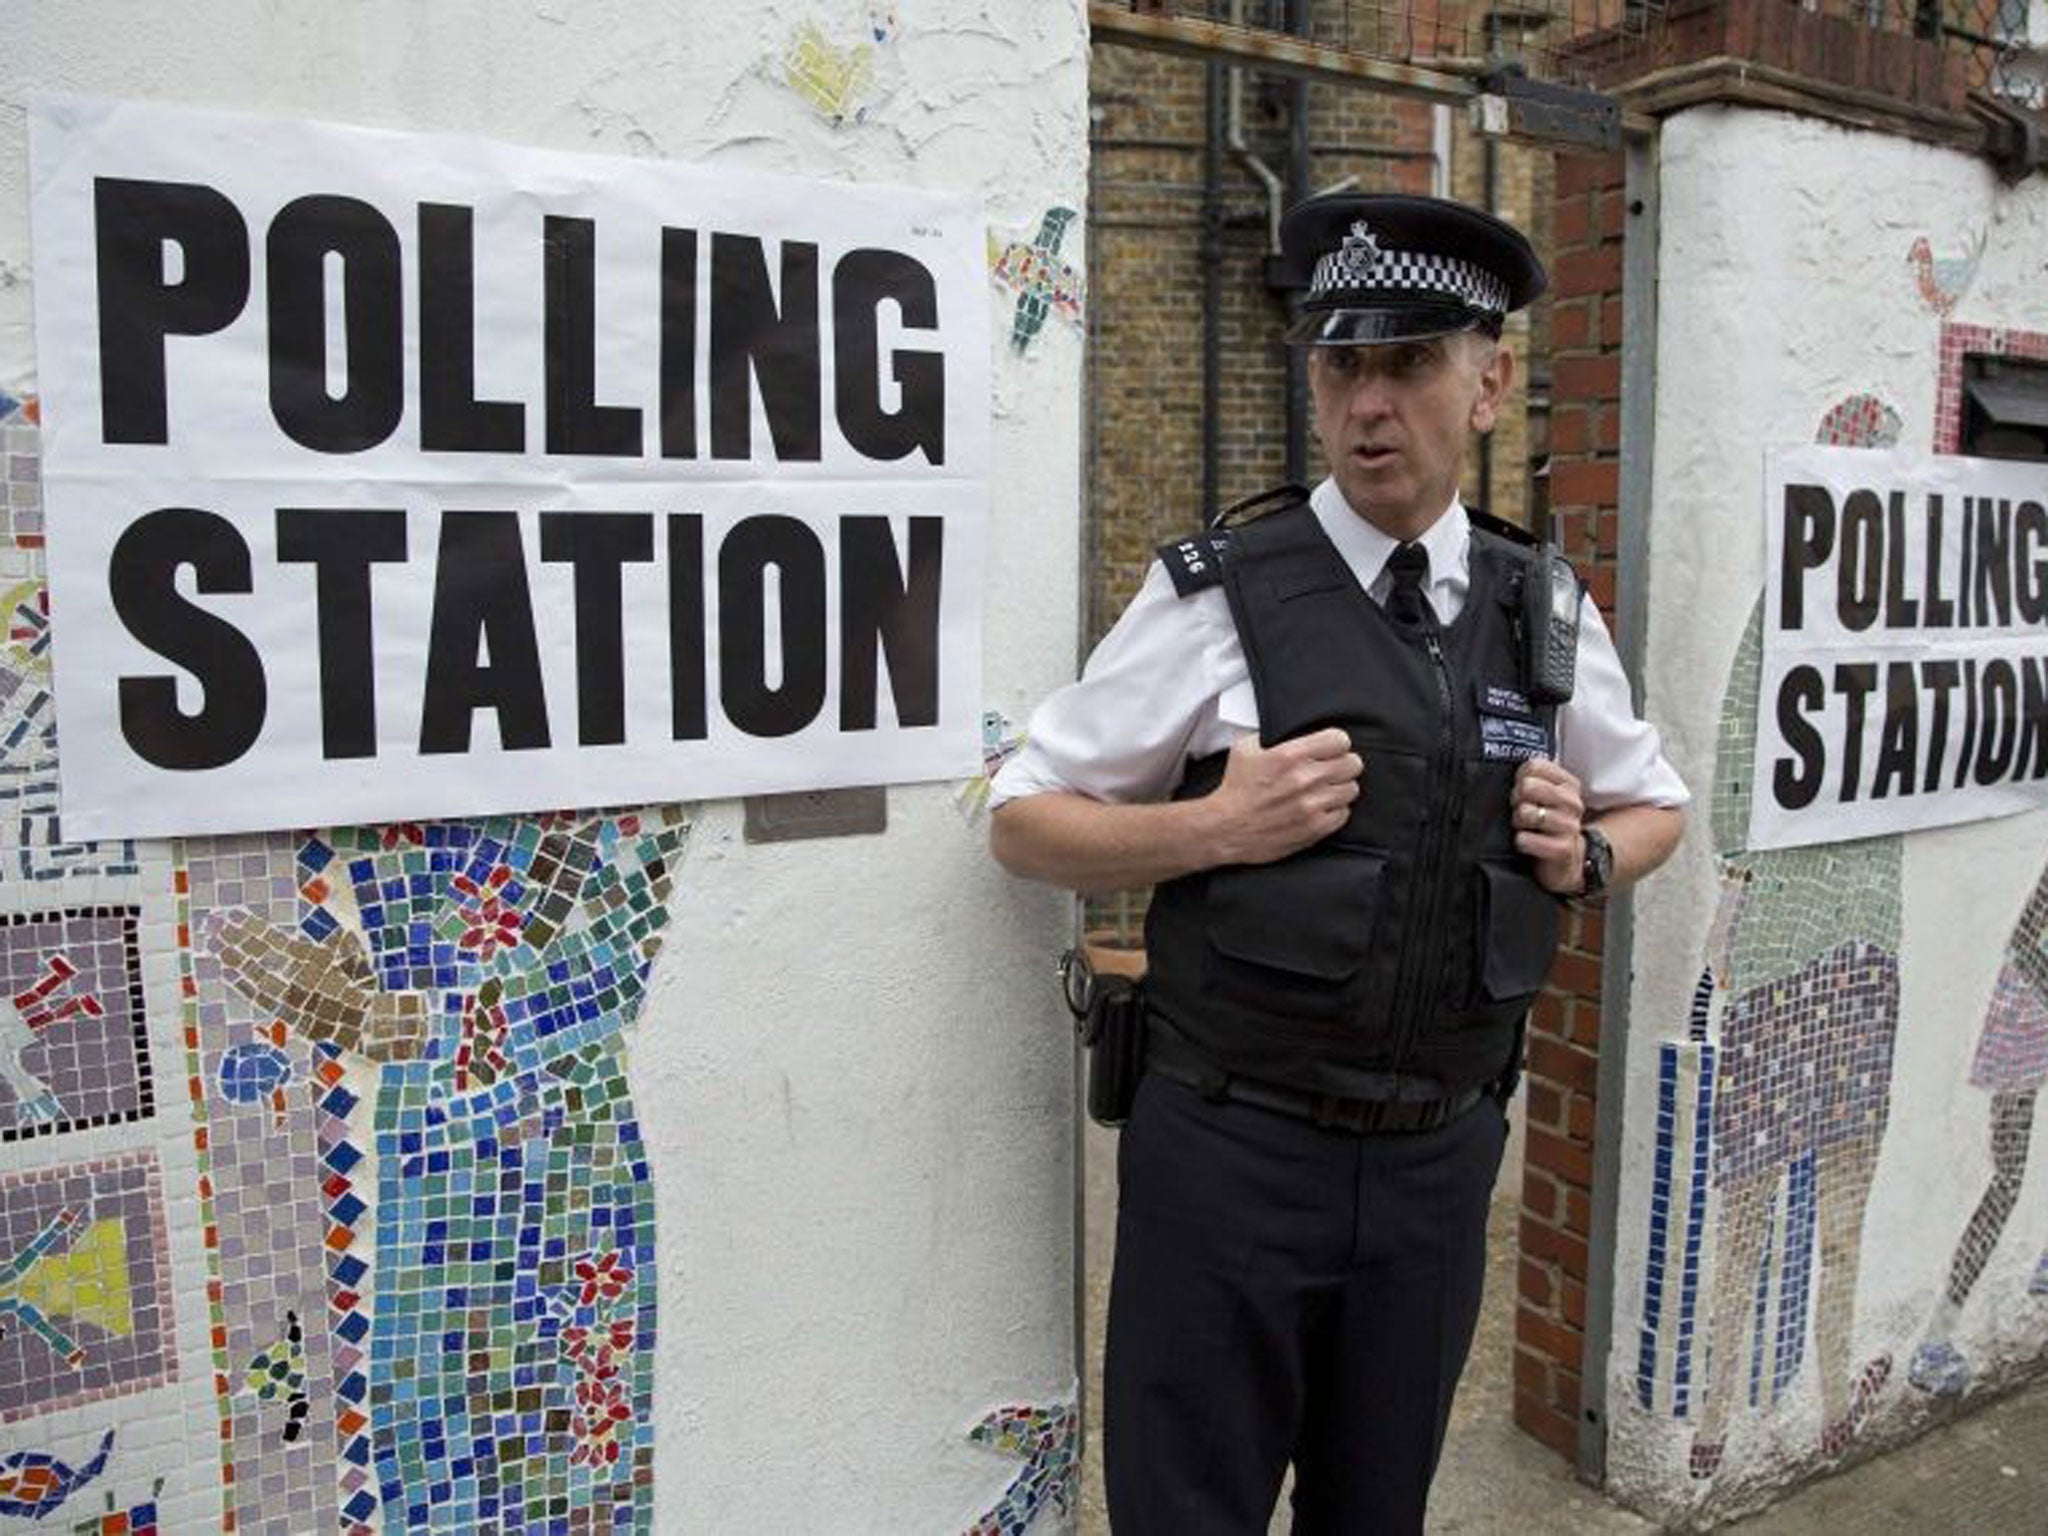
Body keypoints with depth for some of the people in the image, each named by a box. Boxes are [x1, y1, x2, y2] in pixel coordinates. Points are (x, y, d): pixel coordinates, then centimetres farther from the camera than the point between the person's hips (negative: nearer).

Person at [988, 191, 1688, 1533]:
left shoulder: (1548, 614, 4)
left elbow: (1654, 804, 20)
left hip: (1442, 1158, 4)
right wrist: (1217, 830, -19)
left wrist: (1586, 854, -2)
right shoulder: (1218, 596, -8)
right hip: (1232, 1153, -3)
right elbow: (1025, 820, -4)